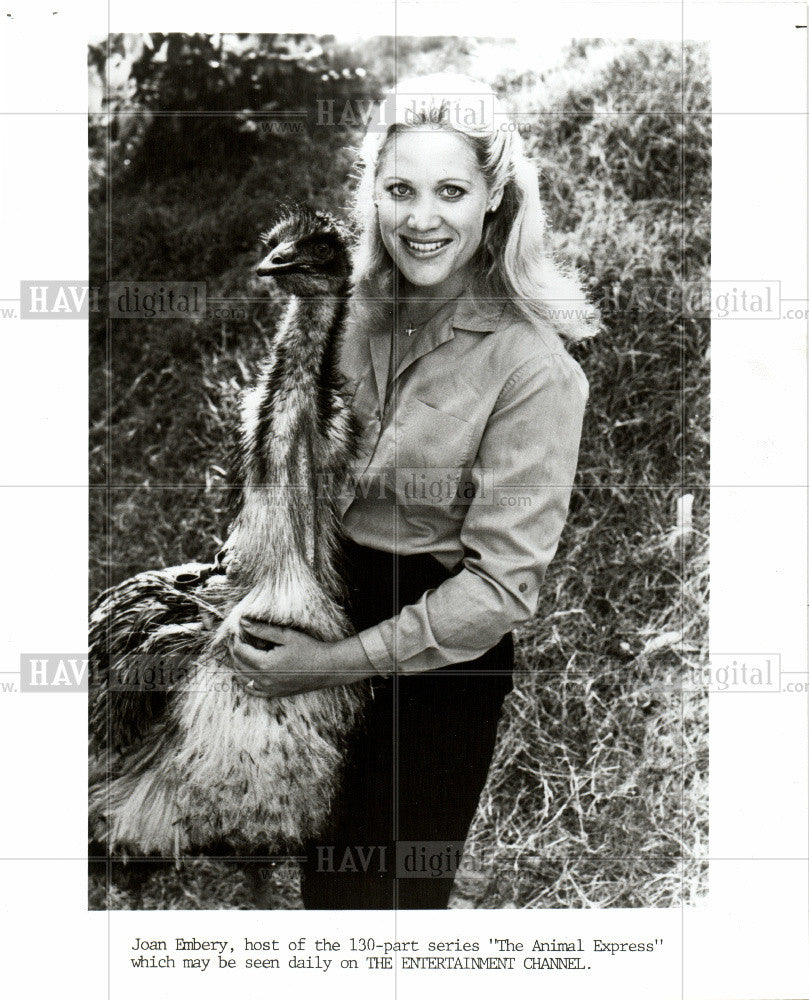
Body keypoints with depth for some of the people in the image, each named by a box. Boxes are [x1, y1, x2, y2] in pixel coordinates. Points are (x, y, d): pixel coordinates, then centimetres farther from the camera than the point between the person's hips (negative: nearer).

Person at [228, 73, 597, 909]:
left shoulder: (531, 363, -17)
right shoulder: (353, 315, -2)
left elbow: (503, 582, -19)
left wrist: (337, 661, -20)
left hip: (439, 661, -4)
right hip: (323, 610, 5)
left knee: (384, 894, 10)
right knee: (314, 883, 19)